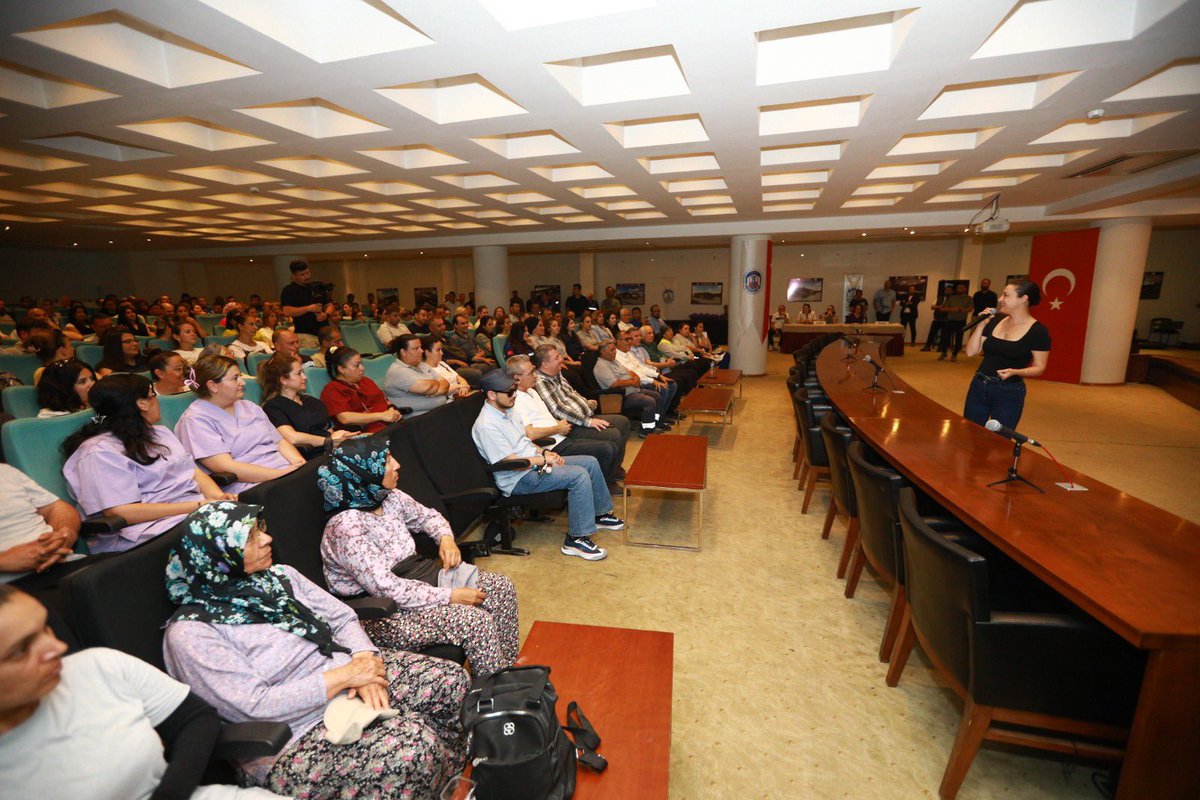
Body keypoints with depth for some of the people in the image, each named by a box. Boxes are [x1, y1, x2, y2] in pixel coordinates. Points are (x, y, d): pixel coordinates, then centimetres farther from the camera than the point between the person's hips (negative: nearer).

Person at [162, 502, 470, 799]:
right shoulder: (190, 633, -13)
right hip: (295, 738, -7)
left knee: (451, 680, -11)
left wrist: (364, 660, -12)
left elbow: (342, 617, 7)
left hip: (347, 673, 7)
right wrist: (344, 676, -20)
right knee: (415, 745, -29)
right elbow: (255, 707, -19)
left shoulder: (280, 576, 7)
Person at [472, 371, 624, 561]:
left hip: (534, 462, 10)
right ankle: (576, 539, -17)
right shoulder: (486, 425, -22)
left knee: (590, 462, 4)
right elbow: (511, 462, -23)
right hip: (519, 478, -10)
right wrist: (544, 460, -14)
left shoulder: (505, 411, 9)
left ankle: (599, 514, 22)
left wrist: (544, 452, 4)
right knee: (579, 476, -26)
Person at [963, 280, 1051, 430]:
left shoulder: (1037, 331, -8)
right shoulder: (995, 321, 5)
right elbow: (971, 352, 2)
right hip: (978, 386, 5)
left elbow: (1039, 367, -6)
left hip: (1008, 393, -4)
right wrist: (981, 325, -5)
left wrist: (1015, 371, -24)